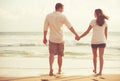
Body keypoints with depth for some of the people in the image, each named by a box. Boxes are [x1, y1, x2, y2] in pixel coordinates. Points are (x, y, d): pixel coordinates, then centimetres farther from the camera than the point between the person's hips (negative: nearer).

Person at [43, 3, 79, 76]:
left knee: (52, 54, -1)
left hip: (52, 39, 1)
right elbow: (70, 26, -8)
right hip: (60, 39, -1)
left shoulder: (48, 16, 2)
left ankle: (51, 67, -24)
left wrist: (45, 38, 13)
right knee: (60, 55, 11)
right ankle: (59, 70, 23)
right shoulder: (62, 16, -7)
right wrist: (76, 34, -4)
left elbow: (45, 28, 5)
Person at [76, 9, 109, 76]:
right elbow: (106, 34, 7)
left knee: (95, 56, 16)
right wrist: (105, 41, 20)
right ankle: (100, 72, -9)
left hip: (94, 41, -1)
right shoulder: (104, 22, 3)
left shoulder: (93, 21, -8)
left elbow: (87, 32, -10)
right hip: (102, 41, 2)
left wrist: (79, 37, -2)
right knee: (101, 56, -1)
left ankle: (95, 69, 30)